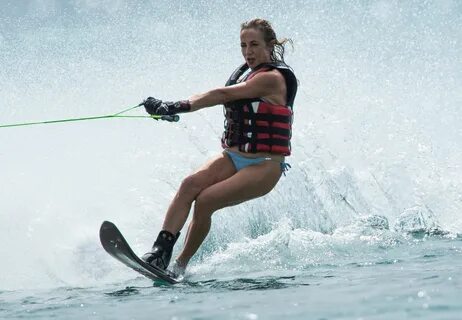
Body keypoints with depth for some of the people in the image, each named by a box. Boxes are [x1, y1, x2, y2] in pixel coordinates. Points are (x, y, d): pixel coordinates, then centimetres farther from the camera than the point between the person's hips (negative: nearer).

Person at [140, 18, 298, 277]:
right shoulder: (247, 72, 12)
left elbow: (224, 95, -26)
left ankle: (180, 266, -10)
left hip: (264, 167, -7)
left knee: (205, 200, -23)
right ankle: (161, 251, -26)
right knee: (190, 184, -19)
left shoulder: (272, 78, -15)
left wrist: (180, 107, -35)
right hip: (234, 157, 7)